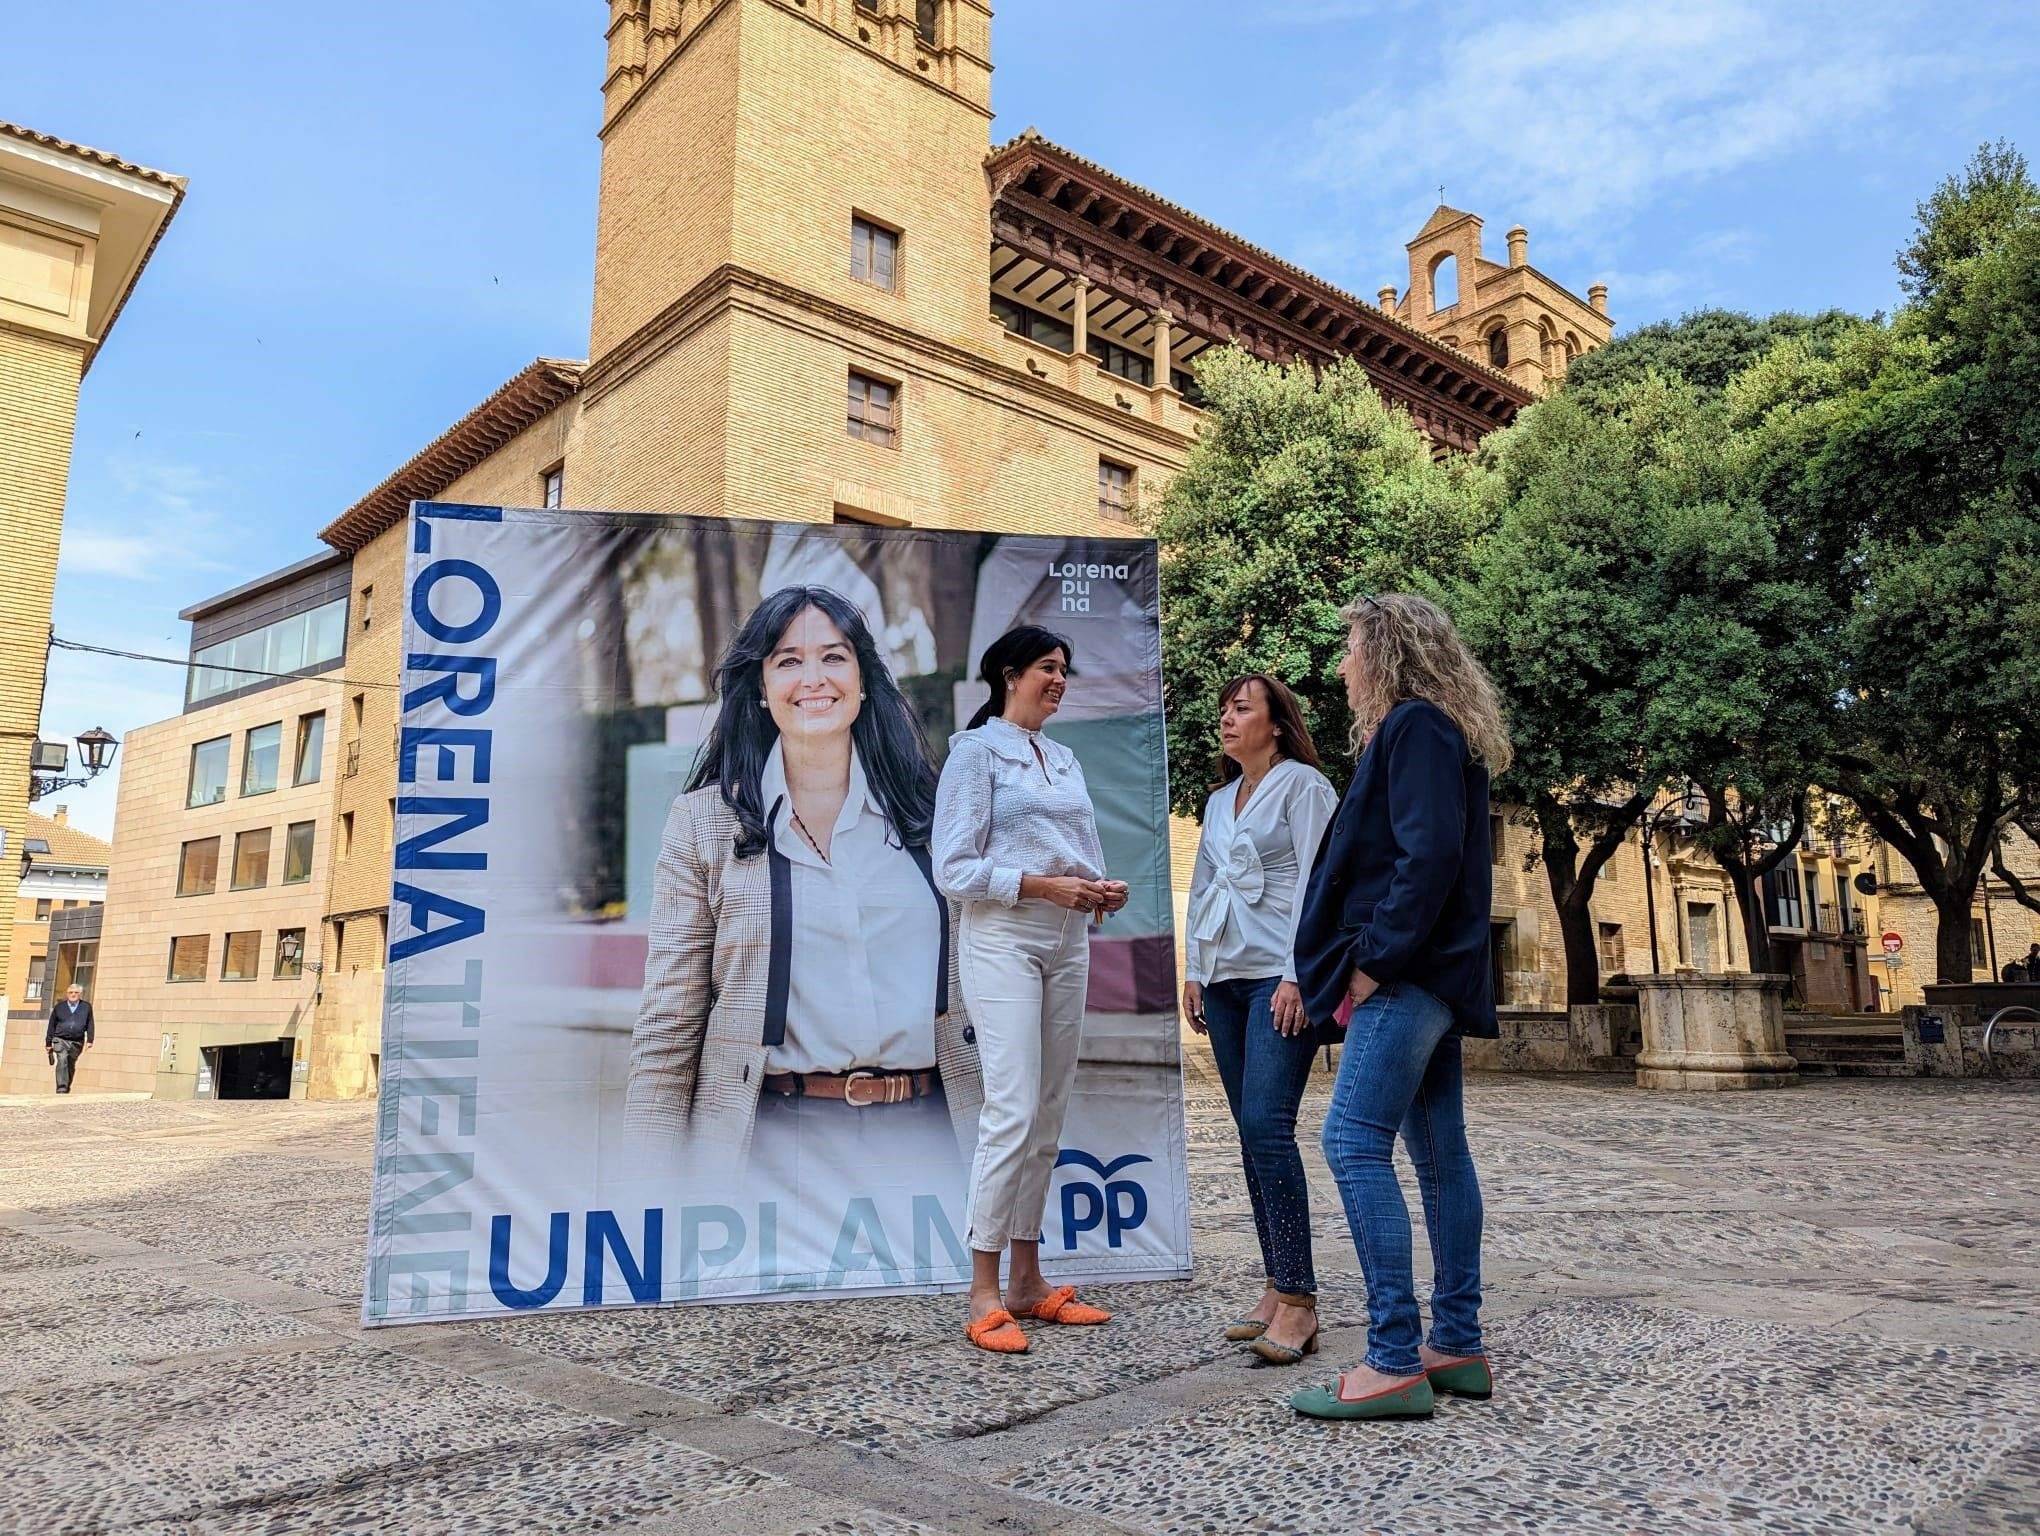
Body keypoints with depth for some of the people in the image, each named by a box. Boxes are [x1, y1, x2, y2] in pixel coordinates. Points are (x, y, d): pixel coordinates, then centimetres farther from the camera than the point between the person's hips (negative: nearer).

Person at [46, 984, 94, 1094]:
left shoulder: (86, 1007, 9)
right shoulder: (59, 1007, 8)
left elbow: (90, 1025, 9)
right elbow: (51, 1026, 12)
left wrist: (89, 1040, 0)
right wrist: (48, 1043, 11)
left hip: (77, 1043, 1)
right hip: (60, 1040, -1)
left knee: (71, 1066, 8)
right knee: (62, 1061, -20)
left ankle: (67, 1089, 21)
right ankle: (61, 1088, -24)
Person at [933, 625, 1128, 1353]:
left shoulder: (1065, 760, 17)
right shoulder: (976, 751, -4)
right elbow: (954, 868, -11)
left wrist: (1101, 890, 0)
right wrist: (1043, 885, -18)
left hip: (1067, 941, 7)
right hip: (1004, 939, -7)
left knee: (1049, 1115, 8)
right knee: (1013, 1111, -12)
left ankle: (1028, 1282, 17)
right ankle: (984, 1297, -3)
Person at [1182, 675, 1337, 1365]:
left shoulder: (1302, 785, -2)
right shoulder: (1219, 800, 20)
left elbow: (1317, 882, -10)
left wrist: (1297, 975, -17)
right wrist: (1193, 971, 15)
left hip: (1280, 978, -7)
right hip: (1224, 982, 8)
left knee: (1266, 1124, -16)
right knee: (1251, 1131, 6)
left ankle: (1297, 1300, -12)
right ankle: (1277, 1288, 13)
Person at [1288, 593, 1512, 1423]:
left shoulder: (1416, 728, -10)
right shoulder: (1424, 732, 20)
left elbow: (1429, 855, -21)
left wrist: (1377, 958, -18)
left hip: (1409, 976, -11)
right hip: (1429, 976, 11)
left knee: (1354, 1143, -12)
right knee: (1439, 1151, 11)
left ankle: (1395, 1362, -9)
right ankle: (1457, 1346, 19)